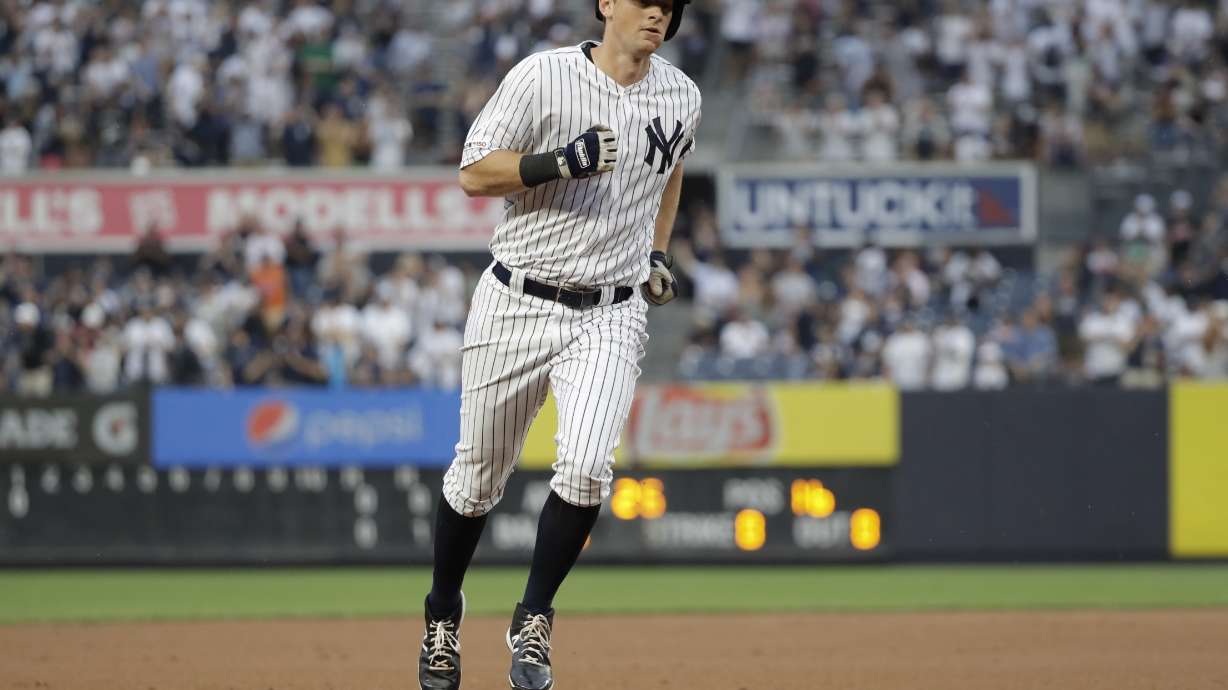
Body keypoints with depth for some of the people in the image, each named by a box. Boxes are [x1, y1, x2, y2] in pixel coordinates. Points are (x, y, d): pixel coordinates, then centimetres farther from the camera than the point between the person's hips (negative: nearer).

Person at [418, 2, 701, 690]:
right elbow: (474, 173, -11)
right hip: (518, 303, -2)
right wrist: (558, 162, -25)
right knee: (479, 477, 9)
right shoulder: (544, 77, -9)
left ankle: (533, 623, -5)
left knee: (587, 465, -20)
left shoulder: (681, 98, 5)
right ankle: (444, 610, 34)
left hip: (611, 318, 2)